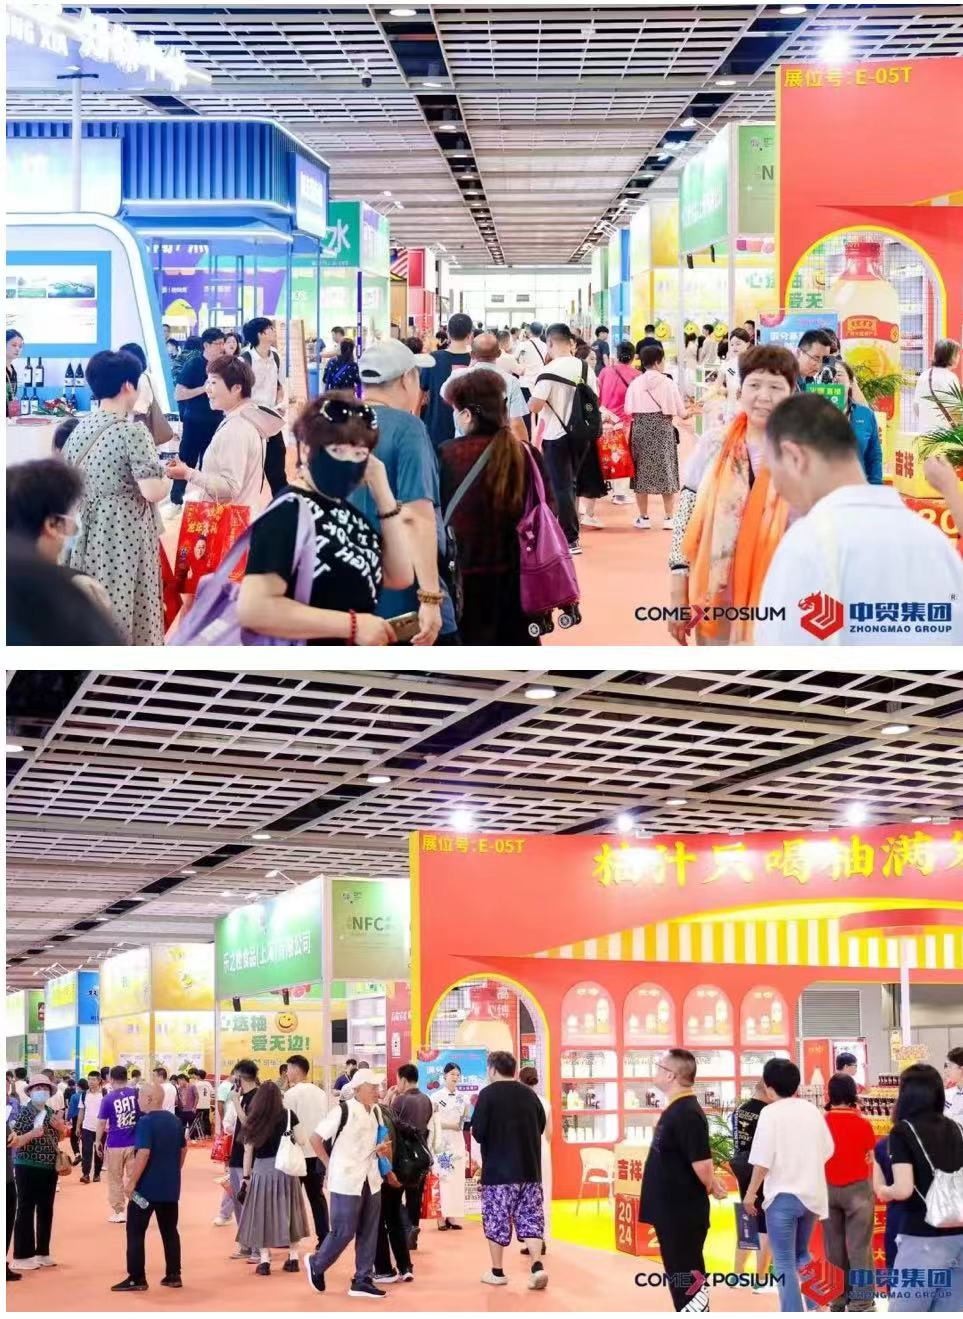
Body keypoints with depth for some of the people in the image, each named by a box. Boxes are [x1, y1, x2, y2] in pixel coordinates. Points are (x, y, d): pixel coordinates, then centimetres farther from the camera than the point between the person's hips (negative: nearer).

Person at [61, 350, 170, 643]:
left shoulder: (81, 428, 6)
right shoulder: (132, 430, -15)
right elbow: (152, 492, -21)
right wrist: (168, 479, -1)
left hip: (89, 532, 7)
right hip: (126, 534, -7)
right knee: (127, 609, 0)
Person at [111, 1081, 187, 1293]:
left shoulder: (146, 1122, -16)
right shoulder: (175, 1121, 8)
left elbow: (143, 1154, -23)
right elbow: (183, 1150, 17)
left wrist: (131, 1182, -18)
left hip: (147, 1187, -7)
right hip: (170, 1187, 7)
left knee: (135, 1232, 0)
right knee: (170, 1230, 13)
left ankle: (136, 1279, -1)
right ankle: (174, 1275, 13)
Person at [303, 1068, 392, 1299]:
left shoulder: (373, 1113, 10)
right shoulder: (343, 1110, -14)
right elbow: (316, 1138, -11)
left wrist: (380, 1150, 2)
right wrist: (331, 1166, -8)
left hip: (370, 1181, 7)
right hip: (347, 1182, -7)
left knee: (368, 1233, 7)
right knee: (343, 1232, -2)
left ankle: (362, 1281, 14)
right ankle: (316, 1265, 20)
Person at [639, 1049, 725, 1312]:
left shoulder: (687, 1114, -21)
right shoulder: (674, 1110, 11)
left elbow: (701, 1163, -25)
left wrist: (712, 1188, -7)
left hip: (683, 1214, -10)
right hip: (671, 1211, 10)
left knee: (688, 1281, -4)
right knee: (681, 1277, 16)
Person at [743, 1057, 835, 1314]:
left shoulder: (771, 1113, -12)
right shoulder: (812, 1110, 6)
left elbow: (762, 1160, -16)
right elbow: (827, 1150, 12)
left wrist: (750, 1193, -5)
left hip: (783, 1195, -6)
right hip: (811, 1194, 6)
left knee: (784, 1262, 0)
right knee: (801, 1254, 24)